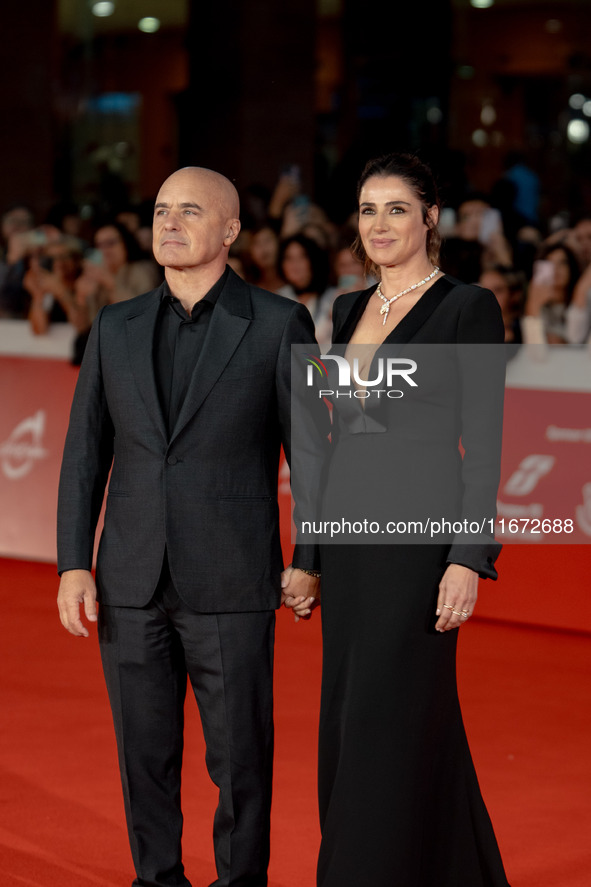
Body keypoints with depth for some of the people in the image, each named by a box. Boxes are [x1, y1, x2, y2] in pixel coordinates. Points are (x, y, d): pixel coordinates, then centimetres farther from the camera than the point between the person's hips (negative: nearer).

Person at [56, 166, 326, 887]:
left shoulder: (279, 325, -2)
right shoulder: (117, 327, 8)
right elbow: (85, 452, 9)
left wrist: (309, 560, 0)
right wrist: (73, 564, 2)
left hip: (232, 584, -3)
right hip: (132, 584, 3)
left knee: (239, 757, 2)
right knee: (144, 753, 9)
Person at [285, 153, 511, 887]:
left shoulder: (468, 308, -6)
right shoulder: (349, 310, 14)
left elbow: (484, 444, -10)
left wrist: (469, 558, -17)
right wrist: (309, 554, 15)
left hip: (420, 537, -7)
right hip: (350, 538, 7)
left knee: (387, 723, -8)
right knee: (348, 721, 11)